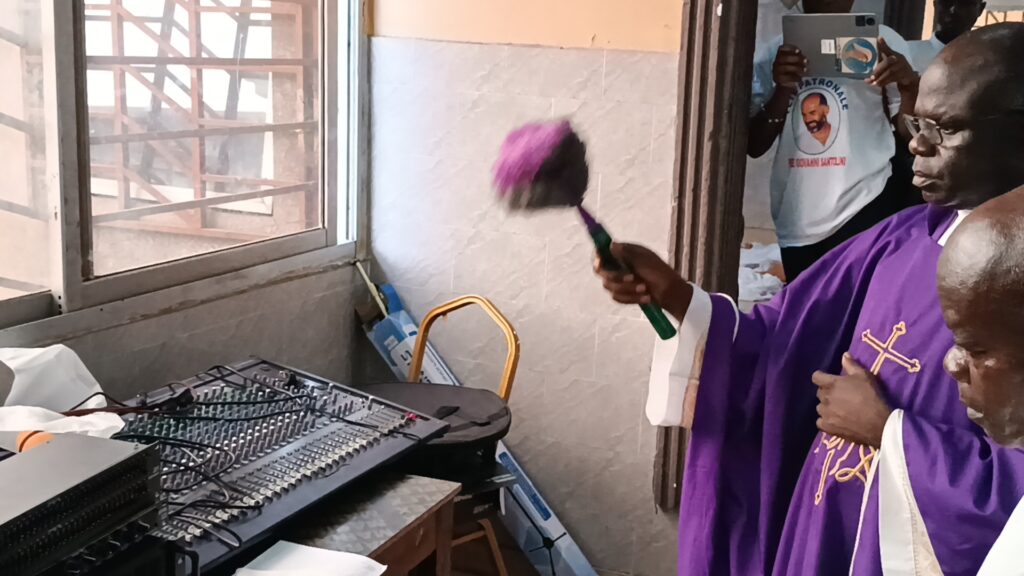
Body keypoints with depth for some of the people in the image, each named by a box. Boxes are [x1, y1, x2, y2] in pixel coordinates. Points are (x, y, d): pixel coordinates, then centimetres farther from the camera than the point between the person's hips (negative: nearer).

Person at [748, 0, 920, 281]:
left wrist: (909, 85, -20)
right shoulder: (774, 53, 6)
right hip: (797, 227, 3)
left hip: (867, 211, -3)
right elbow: (754, 146, 3)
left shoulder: (881, 41, 1)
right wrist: (782, 90, -13)